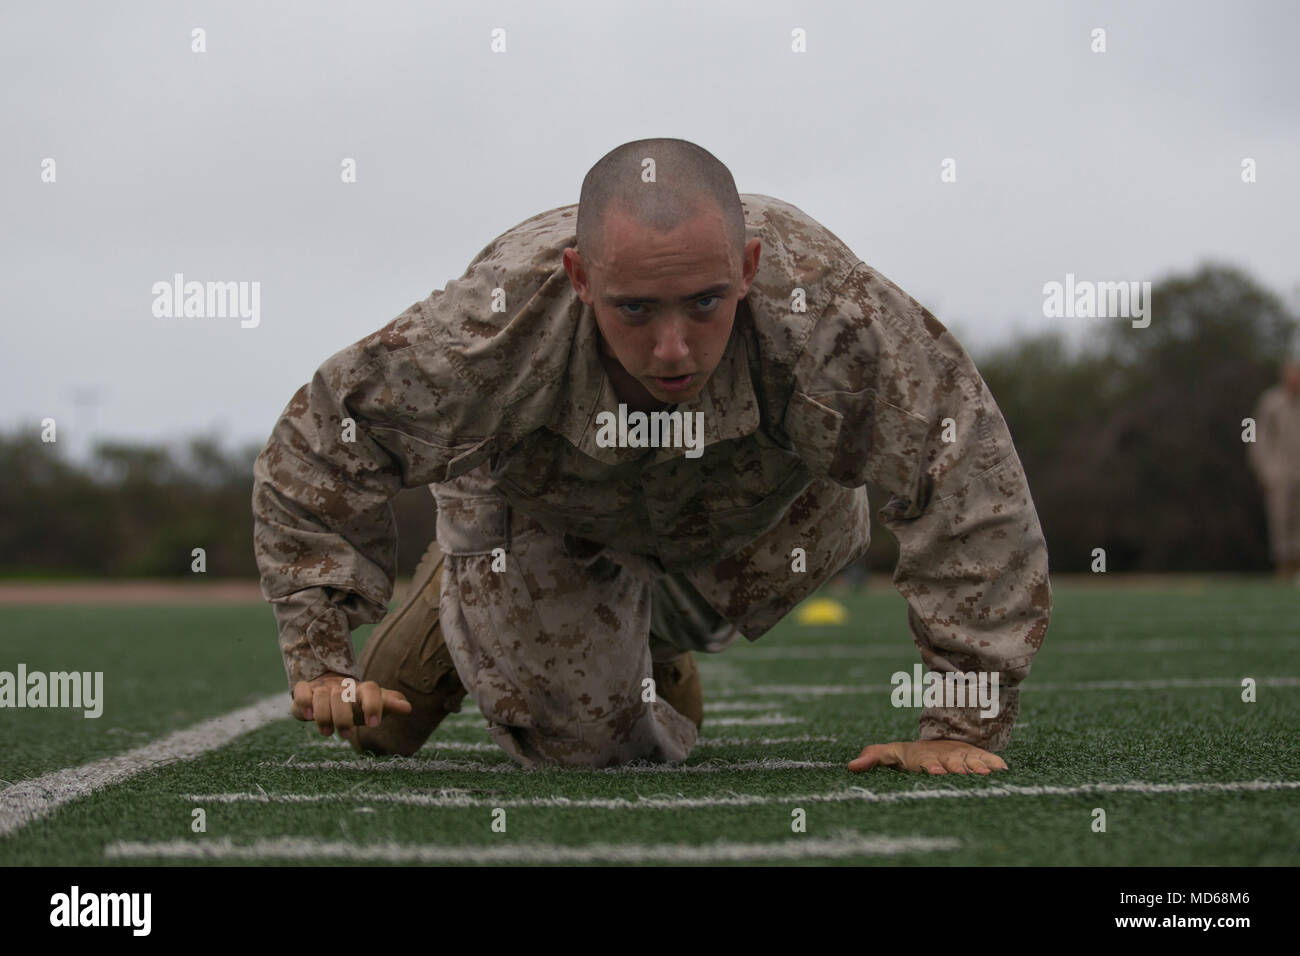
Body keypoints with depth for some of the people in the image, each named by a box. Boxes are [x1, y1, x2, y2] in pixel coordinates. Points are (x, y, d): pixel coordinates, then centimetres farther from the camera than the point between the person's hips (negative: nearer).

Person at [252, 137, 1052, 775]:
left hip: (751, 509, 2)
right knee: (572, 739, 1)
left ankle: (660, 643, 48)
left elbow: (973, 487, -39)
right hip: (542, 517, -1)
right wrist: (321, 660, -31)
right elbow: (315, 451, -28)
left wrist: (963, 726, -37)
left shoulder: (831, 312, -47)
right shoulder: (487, 332, -45)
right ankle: (461, 612, 27)